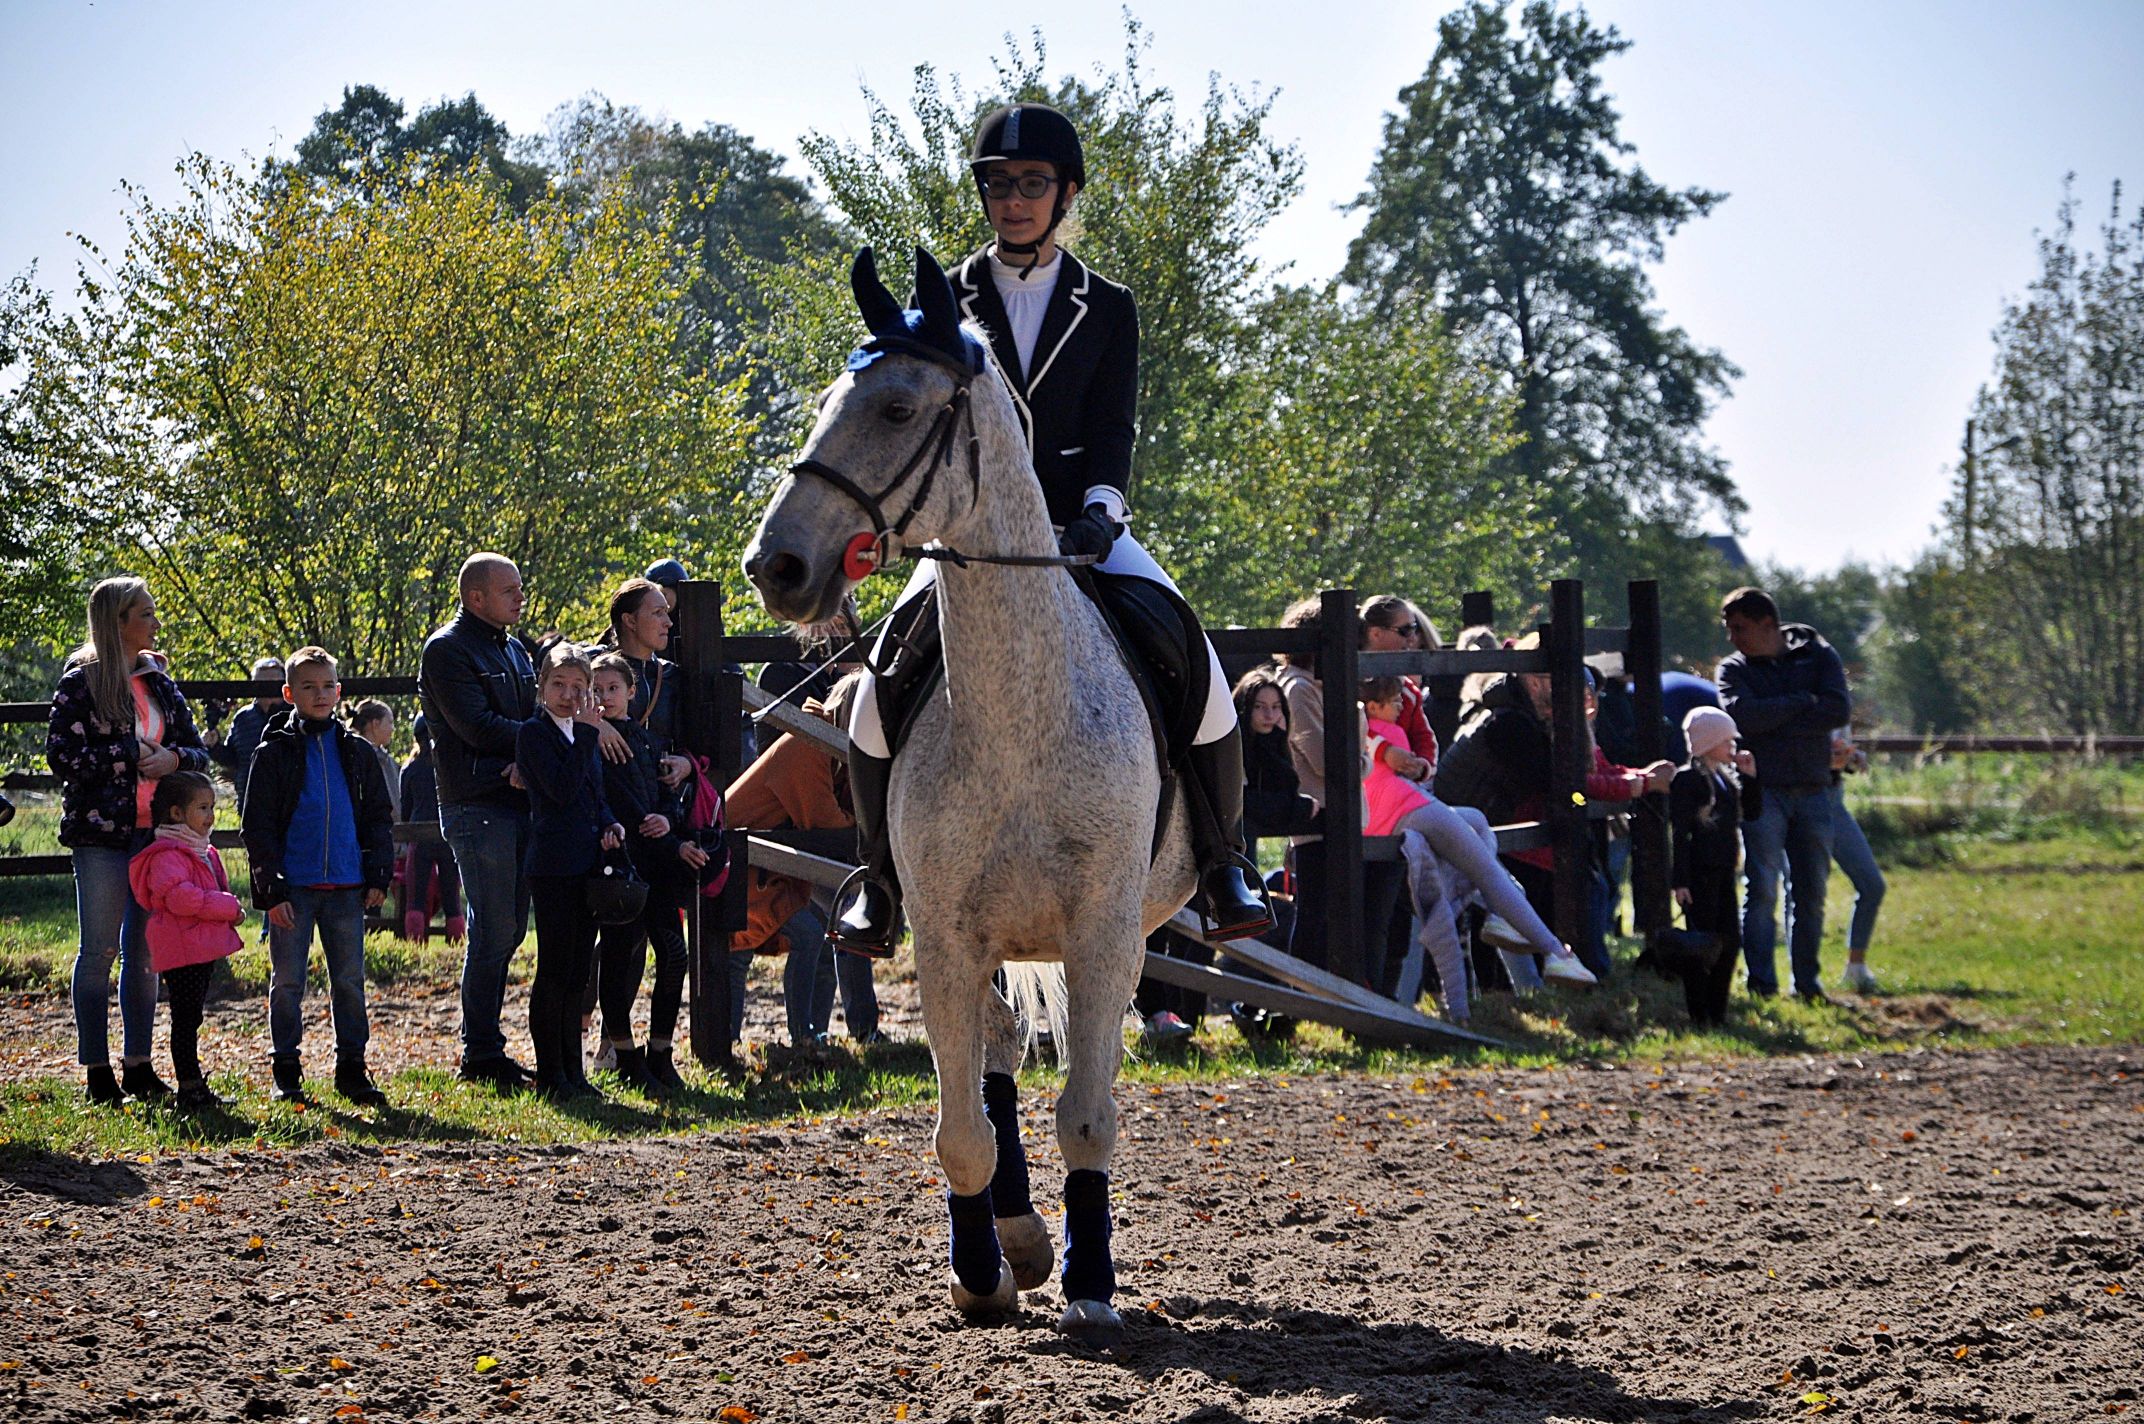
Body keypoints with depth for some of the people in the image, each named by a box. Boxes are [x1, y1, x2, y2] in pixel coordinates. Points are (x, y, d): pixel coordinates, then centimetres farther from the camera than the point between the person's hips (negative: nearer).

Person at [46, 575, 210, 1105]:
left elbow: (198, 751, 14)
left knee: (145, 951, 8)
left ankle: (138, 1067, 15)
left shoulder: (159, 682, 13)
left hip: (155, 833, 5)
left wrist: (174, 758, -8)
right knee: (99, 951, -2)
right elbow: (61, 753, -11)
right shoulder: (81, 683, -4)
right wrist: (132, 758, -12)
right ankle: (97, 1072, 2)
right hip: (101, 831, -5)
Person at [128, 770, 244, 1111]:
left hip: (203, 949, 10)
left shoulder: (202, 852, 20)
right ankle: (189, 1089, -5)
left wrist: (230, 910, 9)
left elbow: (214, 893, 32)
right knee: (186, 1017, -7)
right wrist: (227, 907, -20)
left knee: (190, 1018, 15)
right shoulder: (167, 854, -14)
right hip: (182, 951, -10)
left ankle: (195, 1087, 19)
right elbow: (179, 896, -27)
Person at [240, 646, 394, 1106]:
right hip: (293, 887, -3)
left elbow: (379, 818, 14)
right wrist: (272, 890, -9)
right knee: (287, 982, 2)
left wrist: (378, 877, 3)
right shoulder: (274, 752, 0)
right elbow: (258, 826, -2)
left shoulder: (357, 752, 10)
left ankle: (352, 1069, 14)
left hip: (345, 887, 3)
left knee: (350, 980, 6)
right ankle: (286, 1073, 9)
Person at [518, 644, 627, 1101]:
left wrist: (610, 825, 2)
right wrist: (589, 735, -18)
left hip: (588, 864, 7)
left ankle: (572, 1073, 16)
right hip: (553, 868, -7)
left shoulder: (587, 736, 16)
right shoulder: (533, 733, -7)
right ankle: (550, 1076, 1)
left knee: (576, 975, 11)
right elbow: (562, 791, -19)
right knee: (554, 972, -4)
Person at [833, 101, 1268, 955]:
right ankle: (879, 878, -4)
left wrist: (1098, 509, -18)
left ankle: (1222, 863, -7)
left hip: (1082, 530, 0)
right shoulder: (945, 301, 9)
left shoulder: (1108, 309, 10)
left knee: (1196, 665, -23)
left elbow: (1112, 433, 2)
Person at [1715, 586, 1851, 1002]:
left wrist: (1773, 719, -9)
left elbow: (1840, 710, -9)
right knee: (1762, 887, -11)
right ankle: (1761, 980, -11)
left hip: (1813, 791, 2)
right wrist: (1802, 703, -7)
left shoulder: (1817, 656, 7)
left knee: (1811, 890, 5)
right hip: (1762, 791, -2)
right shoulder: (1733, 669, 6)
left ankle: (1806, 978, 12)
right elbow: (1743, 715, -14)